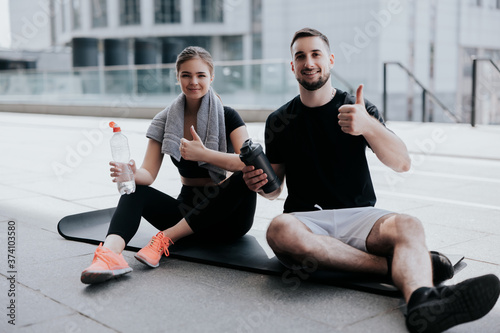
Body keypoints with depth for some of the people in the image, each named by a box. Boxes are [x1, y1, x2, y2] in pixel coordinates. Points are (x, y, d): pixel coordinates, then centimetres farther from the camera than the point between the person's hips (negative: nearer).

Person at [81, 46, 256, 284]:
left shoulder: (228, 117, -5)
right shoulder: (166, 121, 3)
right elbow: (148, 174, -4)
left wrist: (203, 153, -30)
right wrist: (132, 173, -27)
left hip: (225, 214, -3)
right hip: (187, 209, 3)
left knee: (245, 178, -32)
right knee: (134, 190, -17)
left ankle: (165, 238, -31)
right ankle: (110, 253, -47)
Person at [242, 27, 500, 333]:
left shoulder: (359, 109, 7)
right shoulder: (279, 121, 11)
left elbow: (402, 164, -6)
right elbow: (275, 188, 15)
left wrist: (368, 126, -26)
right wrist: (260, 184, -10)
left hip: (358, 216, 0)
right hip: (306, 219, 0)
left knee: (408, 226, -32)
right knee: (280, 230, -36)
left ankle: (422, 302, -63)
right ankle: (397, 266, -27)